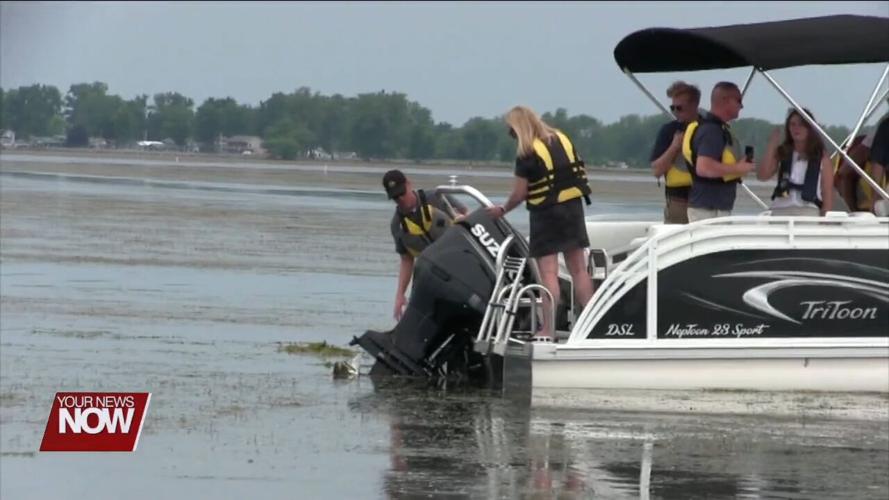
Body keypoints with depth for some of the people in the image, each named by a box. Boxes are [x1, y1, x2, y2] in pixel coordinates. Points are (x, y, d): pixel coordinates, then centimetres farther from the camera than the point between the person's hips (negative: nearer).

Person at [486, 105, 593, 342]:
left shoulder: (527, 153, -13)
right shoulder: (563, 139, 7)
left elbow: (519, 193, -11)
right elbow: (579, 171, 10)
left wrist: (502, 210, 7)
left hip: (546, 213, -6)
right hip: (573, 207, 6)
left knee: (548, 273, -6)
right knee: (578, 269, 10)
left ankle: (548, 330, -7)